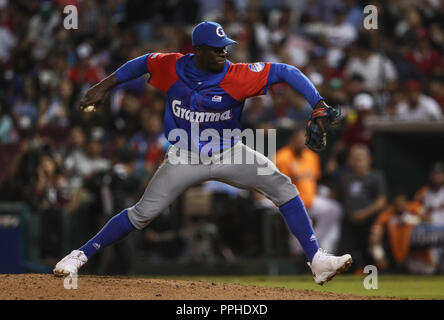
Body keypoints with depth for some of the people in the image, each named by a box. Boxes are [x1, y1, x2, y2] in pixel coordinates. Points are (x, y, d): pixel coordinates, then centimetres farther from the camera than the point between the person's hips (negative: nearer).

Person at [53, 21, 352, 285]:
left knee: (282, 186, -17)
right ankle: (80, 255, 11)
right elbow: (142, 63, 7)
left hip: (228, 154, 0)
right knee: (142, 213, -5)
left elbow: (286, 72, -24)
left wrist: (319, 107, -33)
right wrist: (103, 87, 7)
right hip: (185, 159, 0)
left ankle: (317, 260, -15)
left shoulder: (237, 76, -22)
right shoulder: (172, 67, -15)